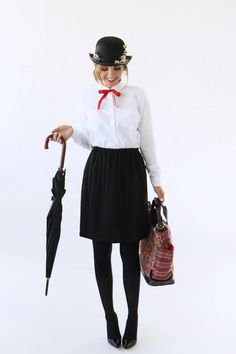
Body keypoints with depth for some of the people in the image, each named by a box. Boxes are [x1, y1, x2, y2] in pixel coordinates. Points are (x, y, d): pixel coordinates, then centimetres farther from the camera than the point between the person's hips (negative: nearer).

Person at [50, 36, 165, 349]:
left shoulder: (137, 95, 0)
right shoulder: (87, 98, 5)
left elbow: (147, 139, 4)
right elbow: (89, 140, 13)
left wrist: (156, 179, 6)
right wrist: (71, 133, -8)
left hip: (130, 171, -1)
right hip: (98, 172, 2)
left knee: (130, 250, 3)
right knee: (101, 251, 7)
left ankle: (133, 317, 24)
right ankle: (110, 317, 26)